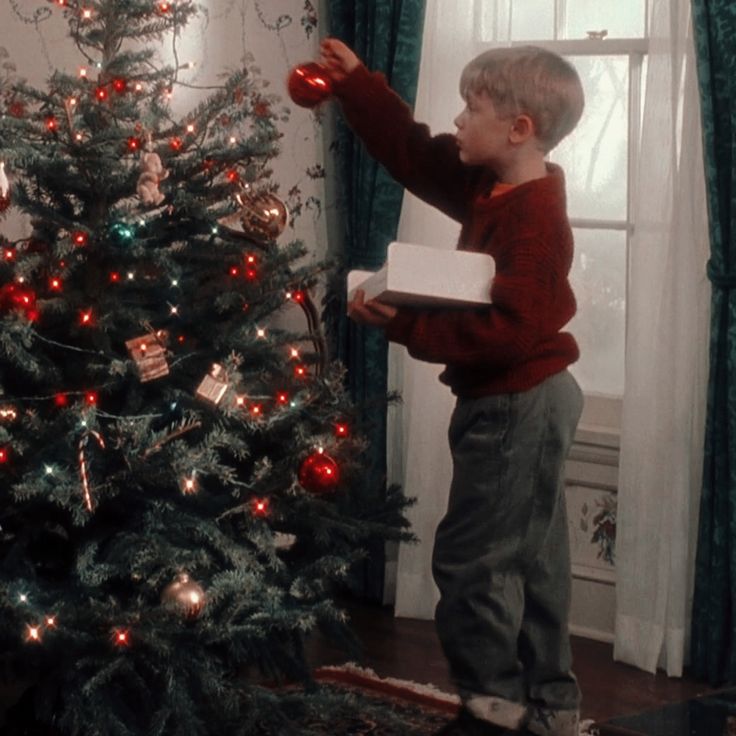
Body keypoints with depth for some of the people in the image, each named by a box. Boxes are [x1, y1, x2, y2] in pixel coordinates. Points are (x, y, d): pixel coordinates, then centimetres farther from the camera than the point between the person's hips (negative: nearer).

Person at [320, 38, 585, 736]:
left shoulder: (534, 219, -24)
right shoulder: (495, 189, 6)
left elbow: (504, 330, -30)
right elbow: (412, 151, 14)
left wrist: (406, 325, -29)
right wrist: (354, 82, 10)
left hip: (516, 407, -10)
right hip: (528, 402, 10)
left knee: (470, 558, -3)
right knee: (531, 559, 15)